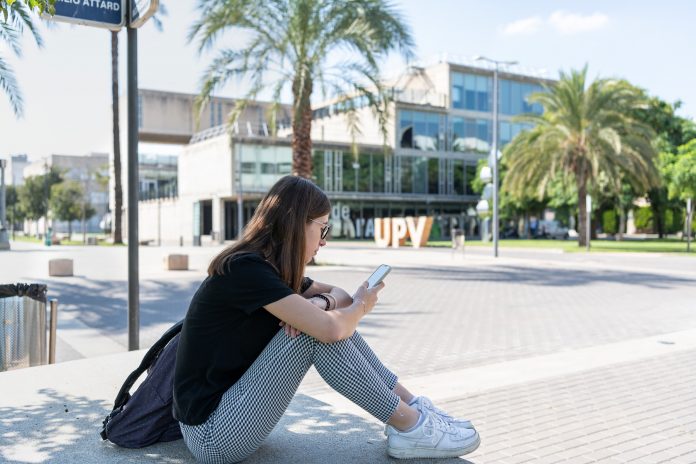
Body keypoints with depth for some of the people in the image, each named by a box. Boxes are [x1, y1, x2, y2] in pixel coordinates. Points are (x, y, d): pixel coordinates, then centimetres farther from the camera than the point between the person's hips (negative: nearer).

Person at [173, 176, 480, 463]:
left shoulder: (267, 267, 6)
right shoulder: (246, 269, -22)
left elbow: (338, 294, 14)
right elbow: (330, 328, -29)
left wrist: (319, 303, -11)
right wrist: (361, 307, -5)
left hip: (229, 403, 9)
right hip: (212, 434, -9)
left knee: (326, 316, -1)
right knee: (320, 330, -20)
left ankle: (410, 404, 4)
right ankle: (409, 427, -8)